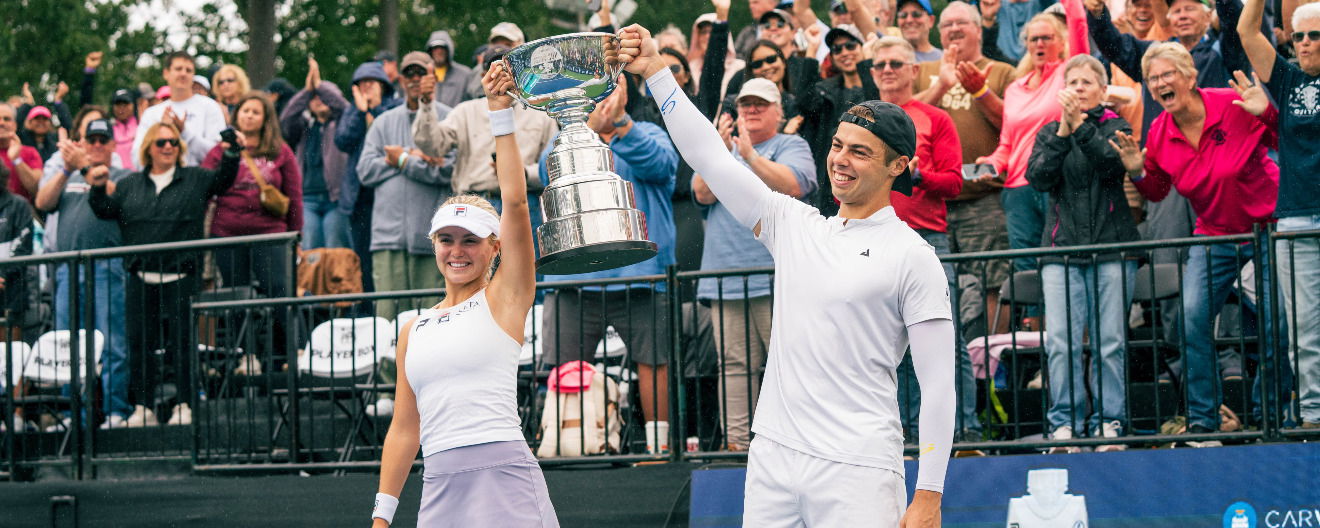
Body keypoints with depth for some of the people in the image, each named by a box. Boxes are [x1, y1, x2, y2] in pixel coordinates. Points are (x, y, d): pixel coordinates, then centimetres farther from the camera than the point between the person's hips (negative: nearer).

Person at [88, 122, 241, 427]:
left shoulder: (196, 180, 9)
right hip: (141, 280, 3)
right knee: (140, 343, 4)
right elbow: (105, 210, 10)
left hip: (181, 278, -3)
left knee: (182, 342, -3)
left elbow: (224, 179, -2)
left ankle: (184, 406, 3)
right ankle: (143, 406, 11)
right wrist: (98, 189, -9)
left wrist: (231, 152, -19)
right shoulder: (129, 185, 14)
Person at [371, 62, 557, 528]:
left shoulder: (504, 297, 5)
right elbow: (404, 429, 19)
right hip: (440, 486, 5)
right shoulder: (414, 330, 18)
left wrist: (499, 110, -8)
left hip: (501, 475, -5)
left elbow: (515, 199, -6)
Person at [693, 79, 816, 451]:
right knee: (735, 364, 0)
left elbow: (793, 186, -10)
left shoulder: (792, 146, 10)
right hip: (726, 278, 4)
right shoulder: (722, 149, 21)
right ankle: (736, 441, 0)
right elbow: (703, 194, 4)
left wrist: (751, 156, -18)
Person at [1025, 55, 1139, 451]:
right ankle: (1065, 423, -6)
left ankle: (1109, 423, 2)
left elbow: (1113, 164, -12)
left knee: (1110, 342, -4)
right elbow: (1039, 178, -2)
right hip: (1062, 247, 1)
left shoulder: (1116, 128, 8)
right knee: (1061, 343, -9)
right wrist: (1062, 132, -10)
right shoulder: (1050, 132, 15)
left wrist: (1080, 125, -17)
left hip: (1112, 247, -1)